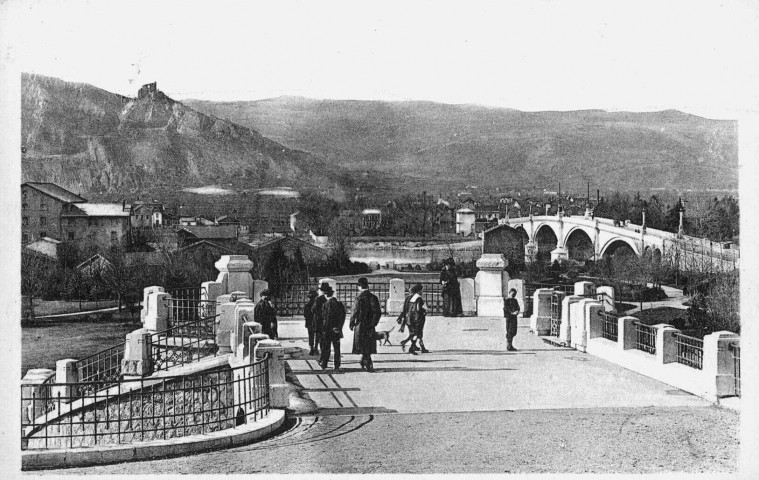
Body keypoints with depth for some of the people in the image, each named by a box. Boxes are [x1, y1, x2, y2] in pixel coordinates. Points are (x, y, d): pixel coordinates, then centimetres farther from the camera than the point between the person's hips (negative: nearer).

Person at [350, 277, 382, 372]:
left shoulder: (359, 298, -13)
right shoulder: (373, 297, 1)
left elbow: (355, 313, -13)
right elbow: (378, 312, 4)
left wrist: (351, 324, 1)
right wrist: (373, 323, 14)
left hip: (360, 326, -4)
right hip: (370, 326, 4)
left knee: (363, 347, 3)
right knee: (369, 346, 16)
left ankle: (368, 365, 0)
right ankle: (364, 363, 26)